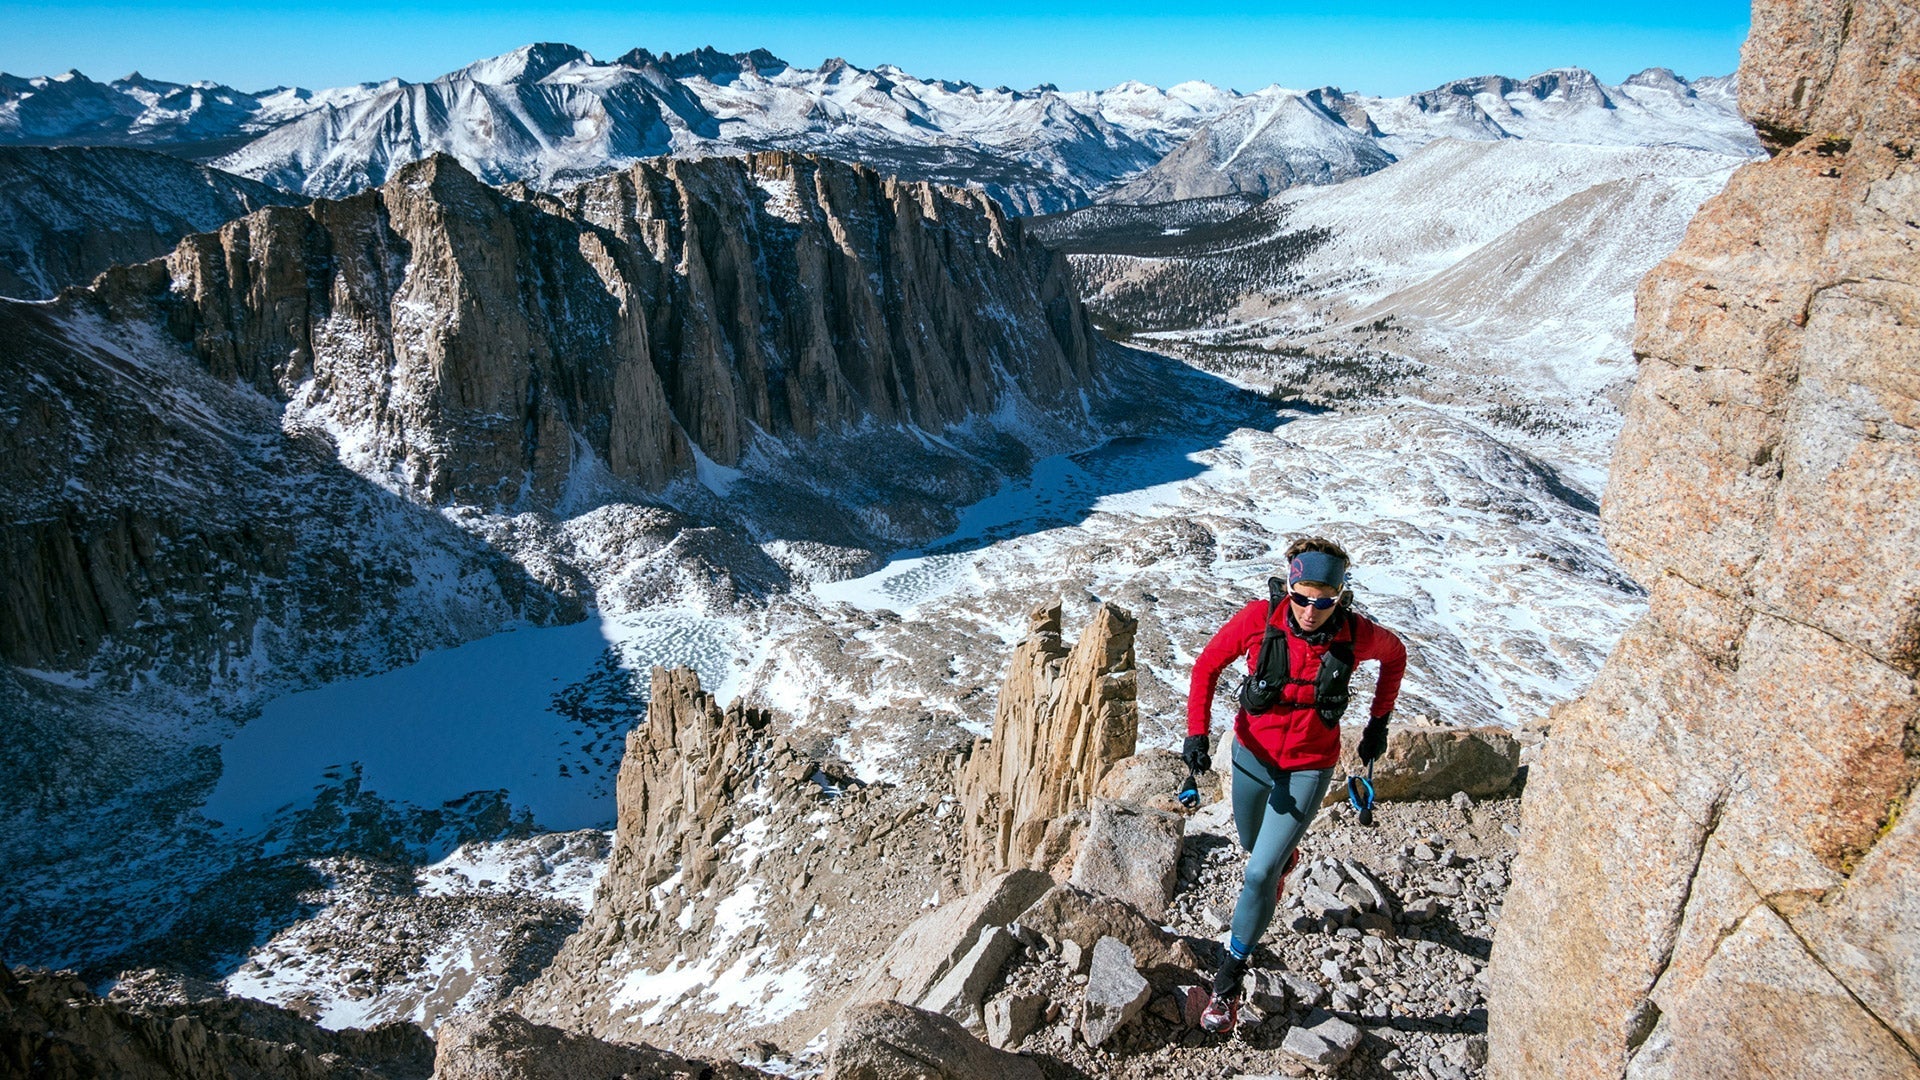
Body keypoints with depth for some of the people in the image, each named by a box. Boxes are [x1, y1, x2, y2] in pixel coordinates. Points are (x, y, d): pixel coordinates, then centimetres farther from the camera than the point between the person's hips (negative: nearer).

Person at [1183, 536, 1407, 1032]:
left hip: (1309, 768, -2)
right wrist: (1196, 731, -19)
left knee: (1260, 873, -8)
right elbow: (1208, 665, -9)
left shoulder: (1358, 633, -21)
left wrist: (1379, 722, 4)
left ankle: (1229, 979, 10)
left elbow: (1395, 655, 4)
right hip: (1253, 756, 2)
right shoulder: (1259, 618, -23)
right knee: (1252, 843, 26)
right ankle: (1285, 858, 65)